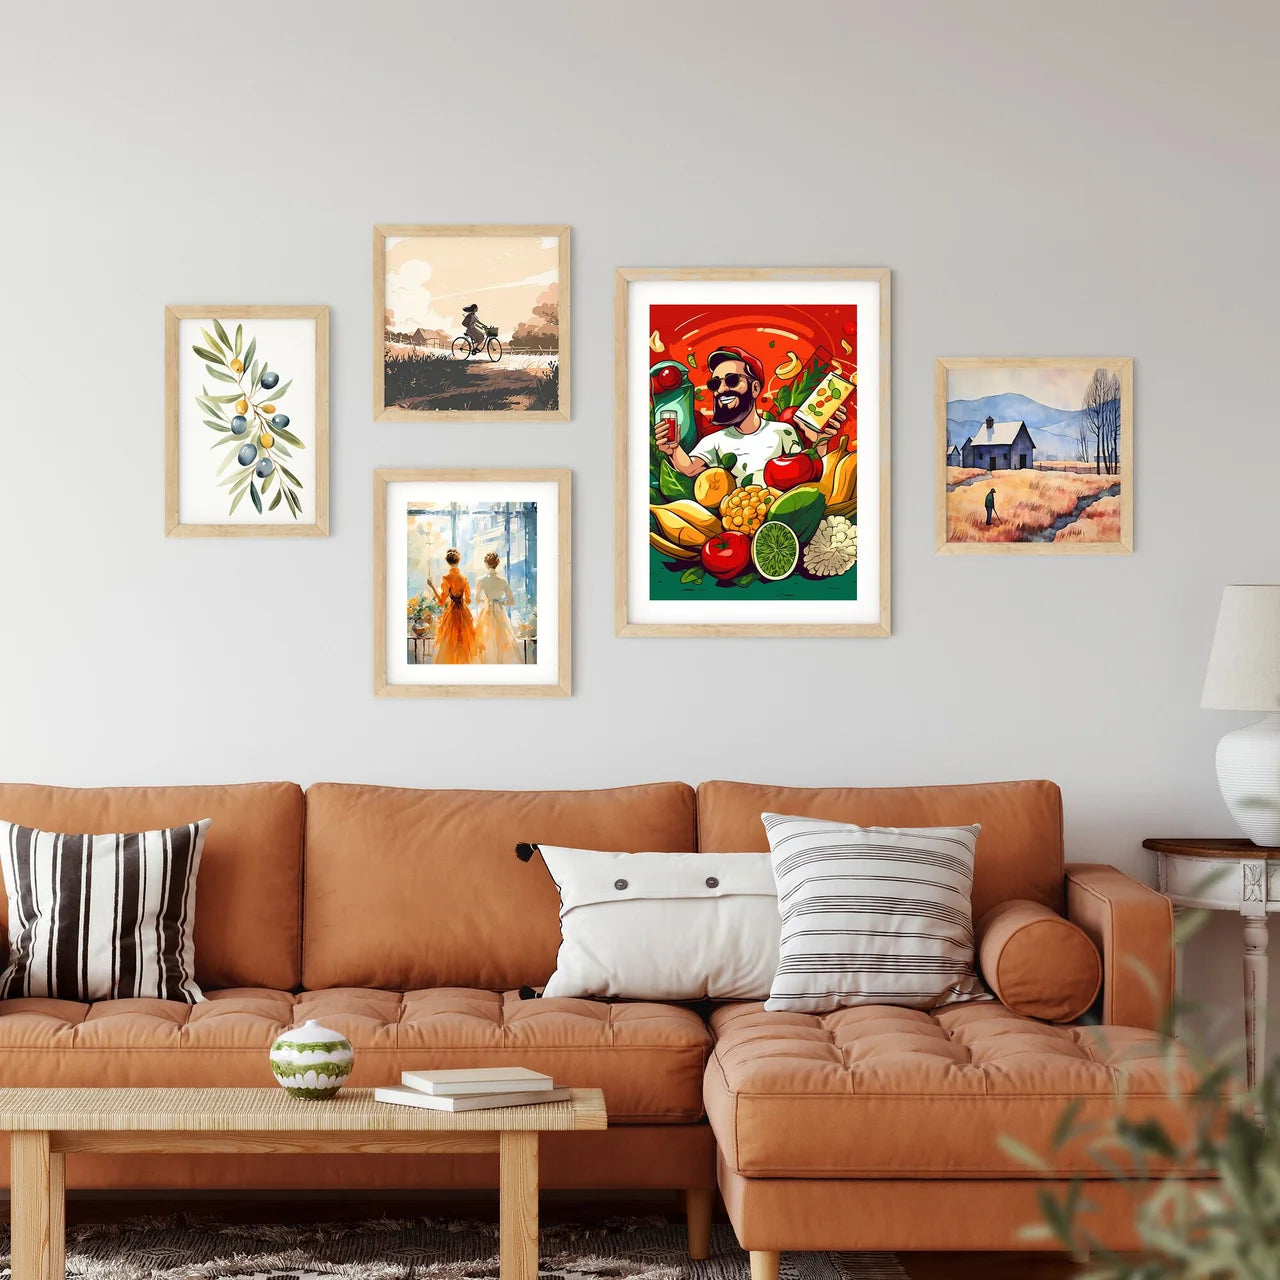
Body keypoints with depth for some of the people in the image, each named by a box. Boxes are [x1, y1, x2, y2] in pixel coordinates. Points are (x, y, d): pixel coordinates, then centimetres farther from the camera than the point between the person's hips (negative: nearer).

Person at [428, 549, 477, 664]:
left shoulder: (447, 578, -12)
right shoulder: (464, 578, 1)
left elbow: (442, 601, -13)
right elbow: (468, 600, 7)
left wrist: (432, 586, -5)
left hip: (451, 612, -4)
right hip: (464, 613, 4)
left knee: (450, 645, 0)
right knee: (463, 643, 11)